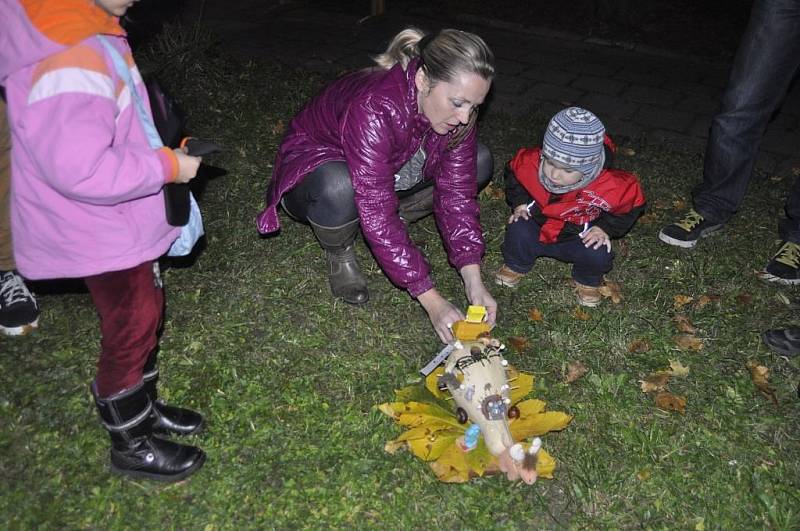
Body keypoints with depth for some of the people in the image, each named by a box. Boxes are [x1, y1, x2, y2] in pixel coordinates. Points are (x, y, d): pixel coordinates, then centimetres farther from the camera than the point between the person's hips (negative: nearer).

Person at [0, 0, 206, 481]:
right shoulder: (68, 64, -31)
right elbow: (82, 170, -33)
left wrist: (158, 157, 5)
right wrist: (168, 167, -23)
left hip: (120, 220, 9)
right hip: (101, 232, -9)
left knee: (146, 313, 22)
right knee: (131, 330, 6)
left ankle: (143, 408, 43)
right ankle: (132, 445, 27)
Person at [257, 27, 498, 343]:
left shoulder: (457, 110, -19)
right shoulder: (373, 108, -39)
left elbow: (456, 193, -16)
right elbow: (376, 212, -40)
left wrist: (473, 279, -26)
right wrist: (432, 301, -40)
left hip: (389, 172, 6)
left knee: (478, 163, -10)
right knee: (339, 188, -42)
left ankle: (390, 230, 2)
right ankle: (339, 252, -7)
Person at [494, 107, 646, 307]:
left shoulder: (609, 186, -32)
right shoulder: (530, 163, -27)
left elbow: (631, 203, -10)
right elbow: (513, 174, -2)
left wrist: (605, 228, -16)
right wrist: (519, 202, -11)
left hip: (580, 236, -1)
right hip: (537, 225, 1)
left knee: (598, 255, -28)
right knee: (519, 232, -28)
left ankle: (587, 281, 9)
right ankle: (516, 265, 7)